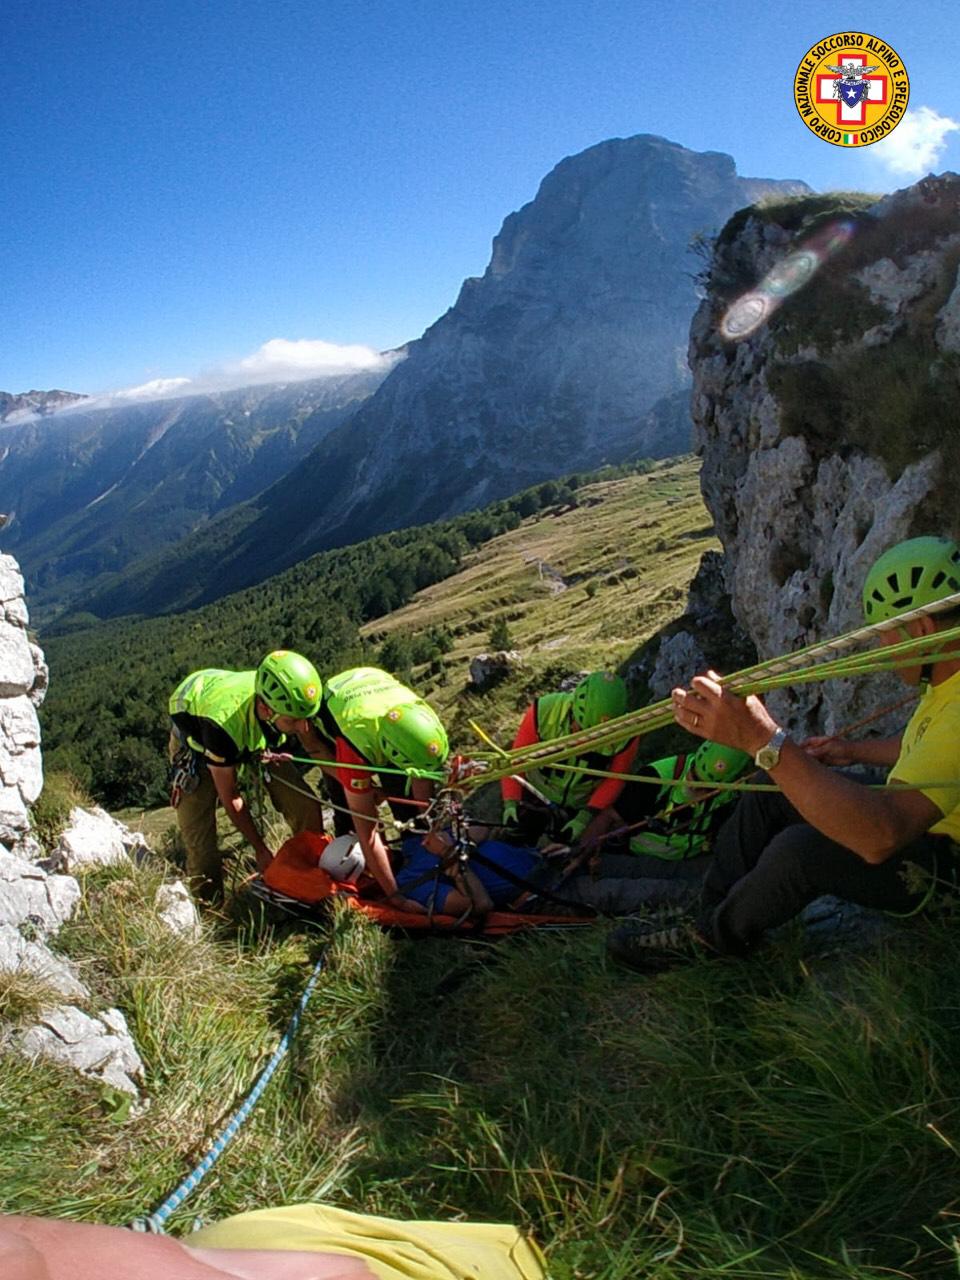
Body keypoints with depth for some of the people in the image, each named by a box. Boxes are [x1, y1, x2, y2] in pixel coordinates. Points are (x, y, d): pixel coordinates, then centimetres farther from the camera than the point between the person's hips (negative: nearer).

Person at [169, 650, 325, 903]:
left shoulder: (289, 698, -34)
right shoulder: (222, 723, -44)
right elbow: (229, 797, -26)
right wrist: (261, 849, -15)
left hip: (254, 739, 4)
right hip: (196, 740, -3)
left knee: (306, 806, -10)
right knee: (200, 846, -13)